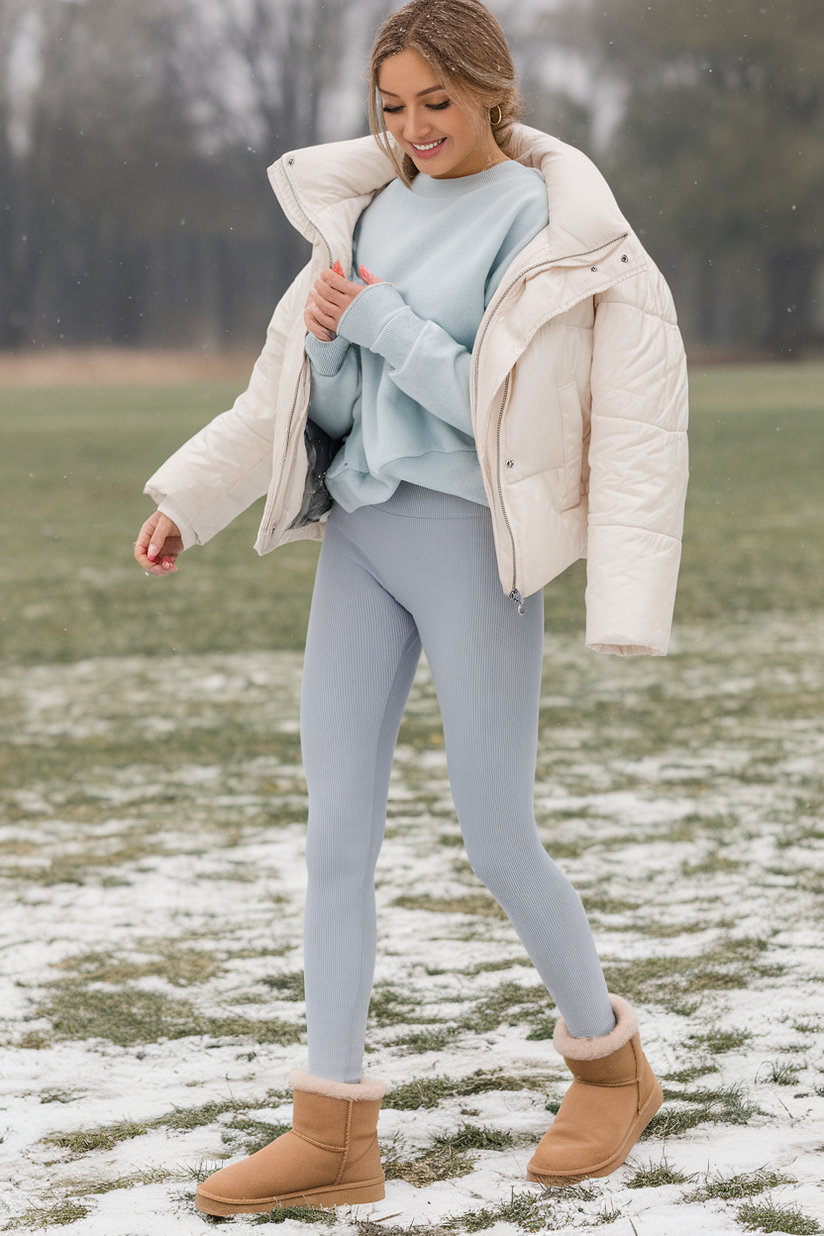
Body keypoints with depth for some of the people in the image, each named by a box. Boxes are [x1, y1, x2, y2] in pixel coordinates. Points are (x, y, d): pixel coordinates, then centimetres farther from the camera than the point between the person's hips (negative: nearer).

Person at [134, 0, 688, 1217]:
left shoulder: (548, 228, -4)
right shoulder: (370, 212, 14)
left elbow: (494, 407, -10)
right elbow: (291, 389, 17)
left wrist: (386, 327, -15)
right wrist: (187, 503, 10)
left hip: (472, 535, -6)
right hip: (359, 533, 6)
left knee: (497, 839, -1)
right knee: (337, 833, 2)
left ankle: (609, 1062, 23)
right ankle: (334, 1129, 7)